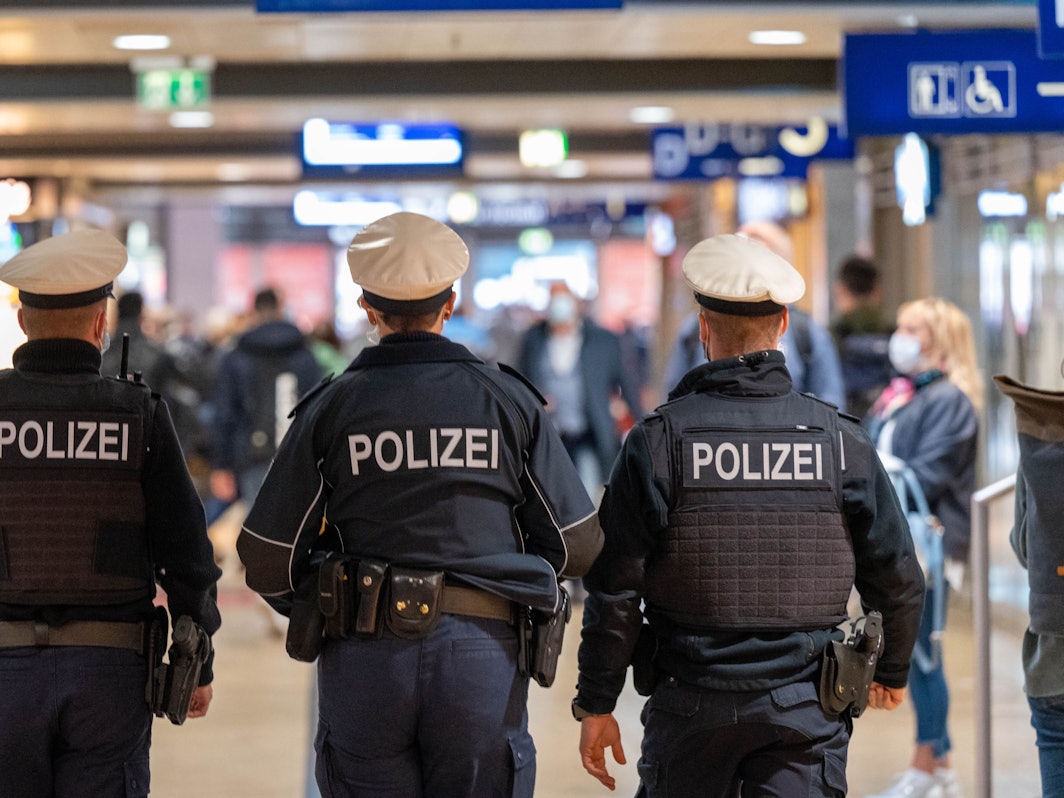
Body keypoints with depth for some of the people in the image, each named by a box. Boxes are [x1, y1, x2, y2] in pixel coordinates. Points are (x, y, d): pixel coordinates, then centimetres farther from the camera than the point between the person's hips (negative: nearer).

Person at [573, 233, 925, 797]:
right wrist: (892, 670, 21)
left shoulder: (658, 440, -6)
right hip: (806, 708, 1)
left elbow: (614, 588, -8)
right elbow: (897, 579, 3)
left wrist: (595, 706, 2)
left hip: (691, 704, 0)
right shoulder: (841, 438, 0)